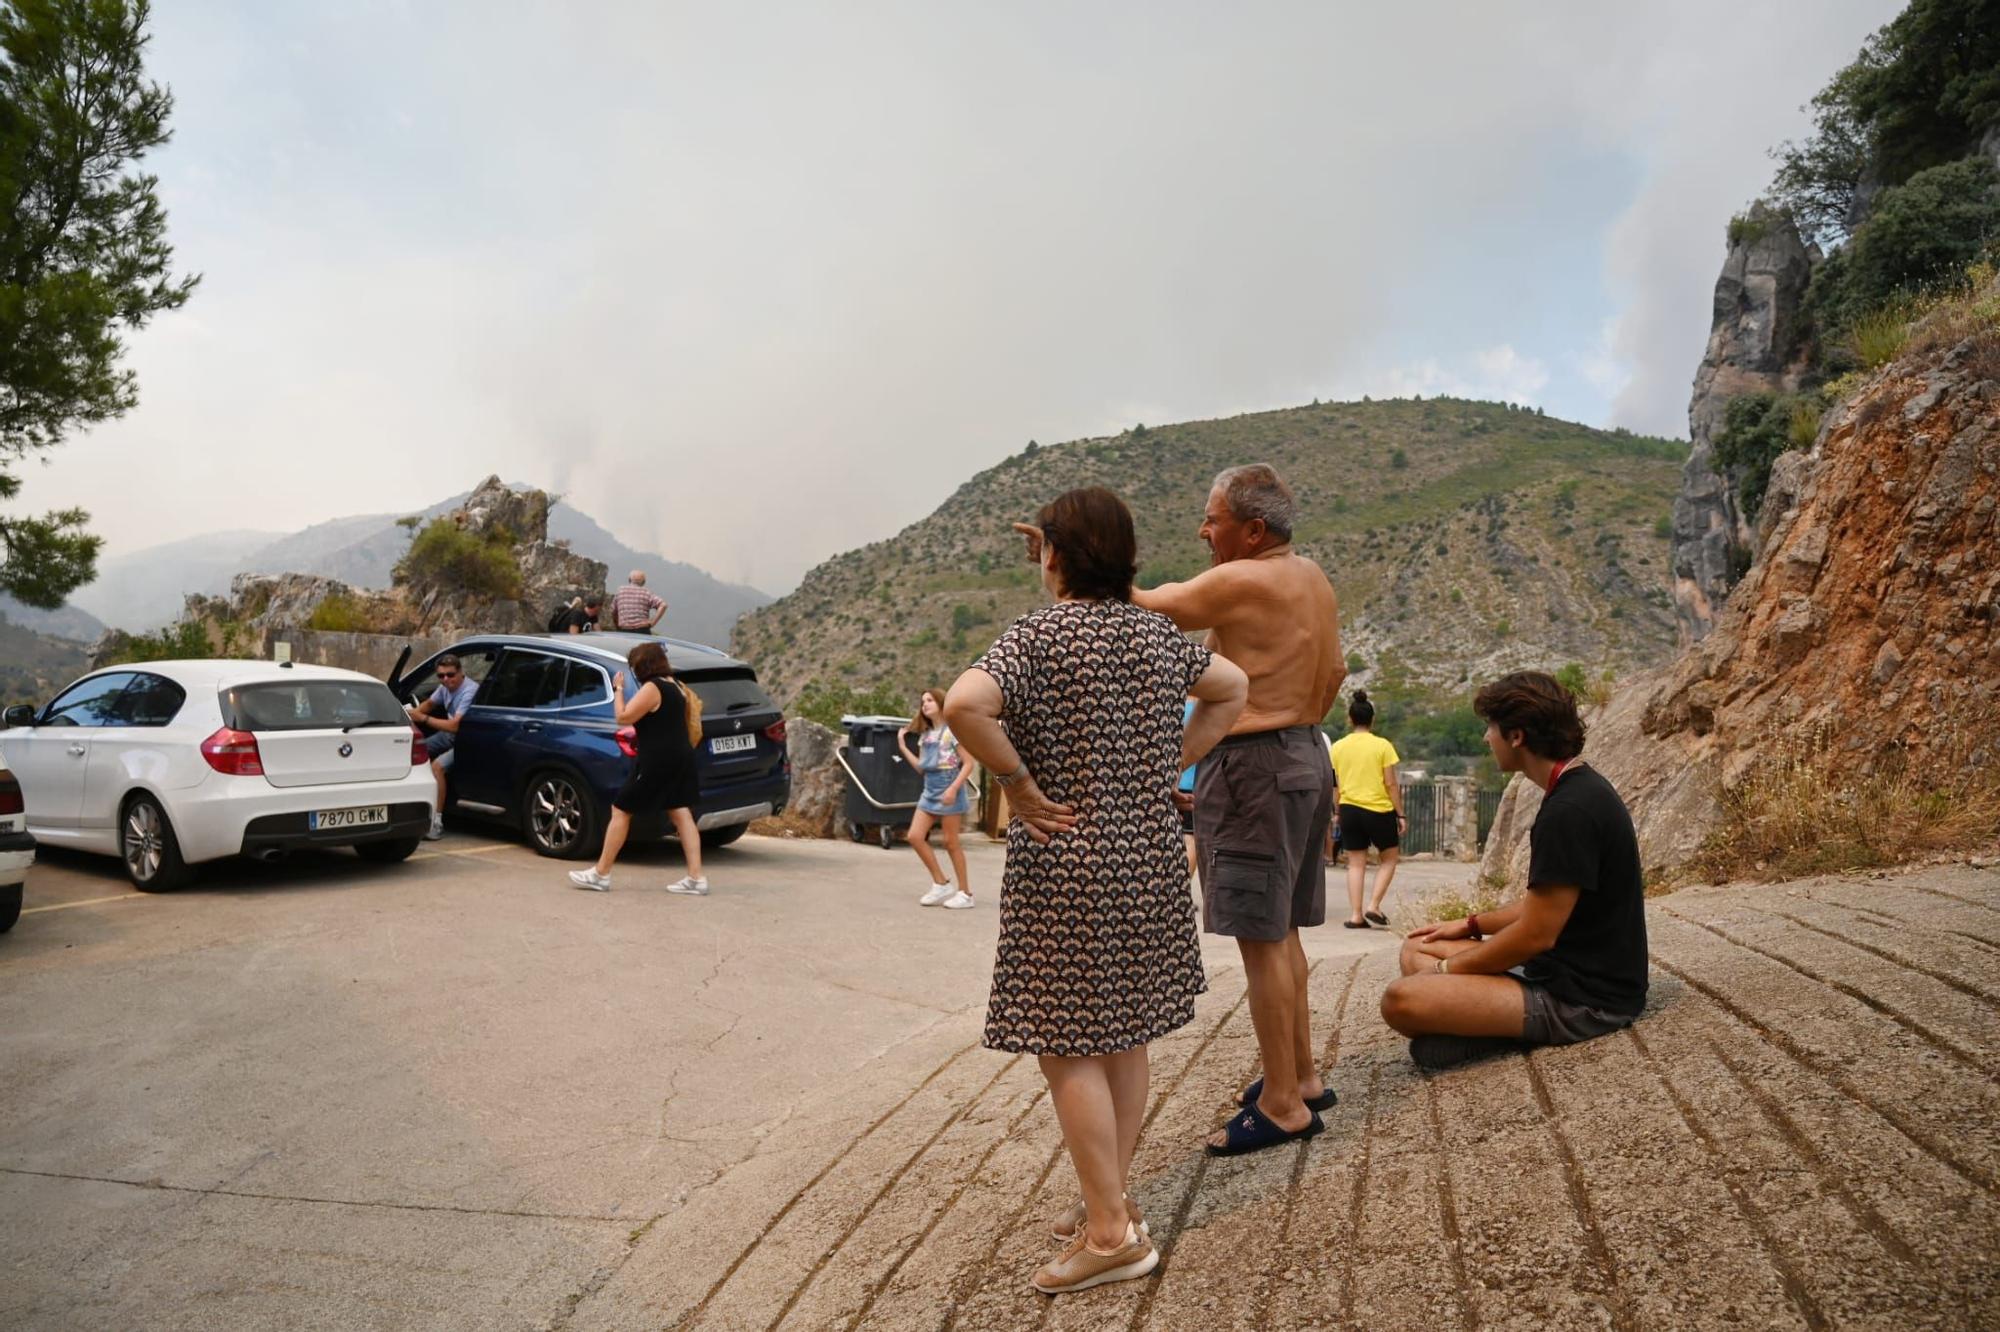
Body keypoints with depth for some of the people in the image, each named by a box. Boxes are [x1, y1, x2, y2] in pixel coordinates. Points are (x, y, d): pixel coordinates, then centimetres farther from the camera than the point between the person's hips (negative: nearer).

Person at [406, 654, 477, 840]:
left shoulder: (470, 691, -27)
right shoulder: (445, 687, -2)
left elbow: (454, 726, -32)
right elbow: (430, 703, 20)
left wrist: (424, 718, -27)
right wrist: (414, 712, 1)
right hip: (451, 735, 9)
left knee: (437, 766, -26)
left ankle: (436, 822, -22)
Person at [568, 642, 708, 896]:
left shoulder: (651, 688, -16)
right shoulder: (677, 686, 11)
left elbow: (624, 717, -16)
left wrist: (618, 690, -4)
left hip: (656, 761, -8)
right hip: (680, 758, 8)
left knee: (620, 810, 3)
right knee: (681, 814, 4)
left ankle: (600, 874, 10)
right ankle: (696, 878, -2)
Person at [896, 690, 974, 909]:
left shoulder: (952, 731, -9)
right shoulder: (925, 735, 13)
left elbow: (968, 764, -13)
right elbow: (921, 767, 15)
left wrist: (954, 788, -23)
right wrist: (903, 747, 11)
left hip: (948, 791, -8)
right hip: (929, 791, 8)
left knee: (950, 843, -2)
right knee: (915, 836, -1)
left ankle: (965, 892, 9)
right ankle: (941, 884, 8)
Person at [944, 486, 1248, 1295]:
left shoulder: (1039, 634, -13)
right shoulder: (1157, 633, 6)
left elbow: (964, 706, -30)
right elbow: (1232, 689, 20)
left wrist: (1020, 786, -18)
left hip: (1065, 868, -7)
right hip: (1149, 857, 7)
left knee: (1068, 1047, 2)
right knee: (1125, 1036, 15)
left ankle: (1112, 1231, 7)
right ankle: (1110, 1203, 27)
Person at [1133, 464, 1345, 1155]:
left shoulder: (1240, 582, -16)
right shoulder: (1314, 579, 13)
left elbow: (1140, 608, -12)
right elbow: (1334, 671, 21)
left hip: (1253, 769, -10)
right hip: (1305, 758, 10)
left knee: (1261, 941, -3)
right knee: (1281, 934, 18)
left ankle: (1282, 1107, 5)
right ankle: (1302, 1078, 29)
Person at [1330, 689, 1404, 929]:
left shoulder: (1338, 747, 3)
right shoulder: (1382, 746, -6)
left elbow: (1335, 785, 6)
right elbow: (1391, 784, -7)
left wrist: (1337, 812, 17)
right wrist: (1400, 814, 0)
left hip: (1349, 808, 3)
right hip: (1379, 809, -3)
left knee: (1356, 863, 9)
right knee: (1390, 857, 15)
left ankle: (1355, 915, 5)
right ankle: (1374, 906, 4)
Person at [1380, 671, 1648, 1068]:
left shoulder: (1569, 811, -22)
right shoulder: (1582, 789, 11)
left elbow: (1536, 934, -20)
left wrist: (1446, 968, -7)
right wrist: (1470, 925, 21)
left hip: (1586, 999, -11)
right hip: (1564, 969, 11)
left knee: (1401, 1000, -29)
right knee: (1418, 948, 15)